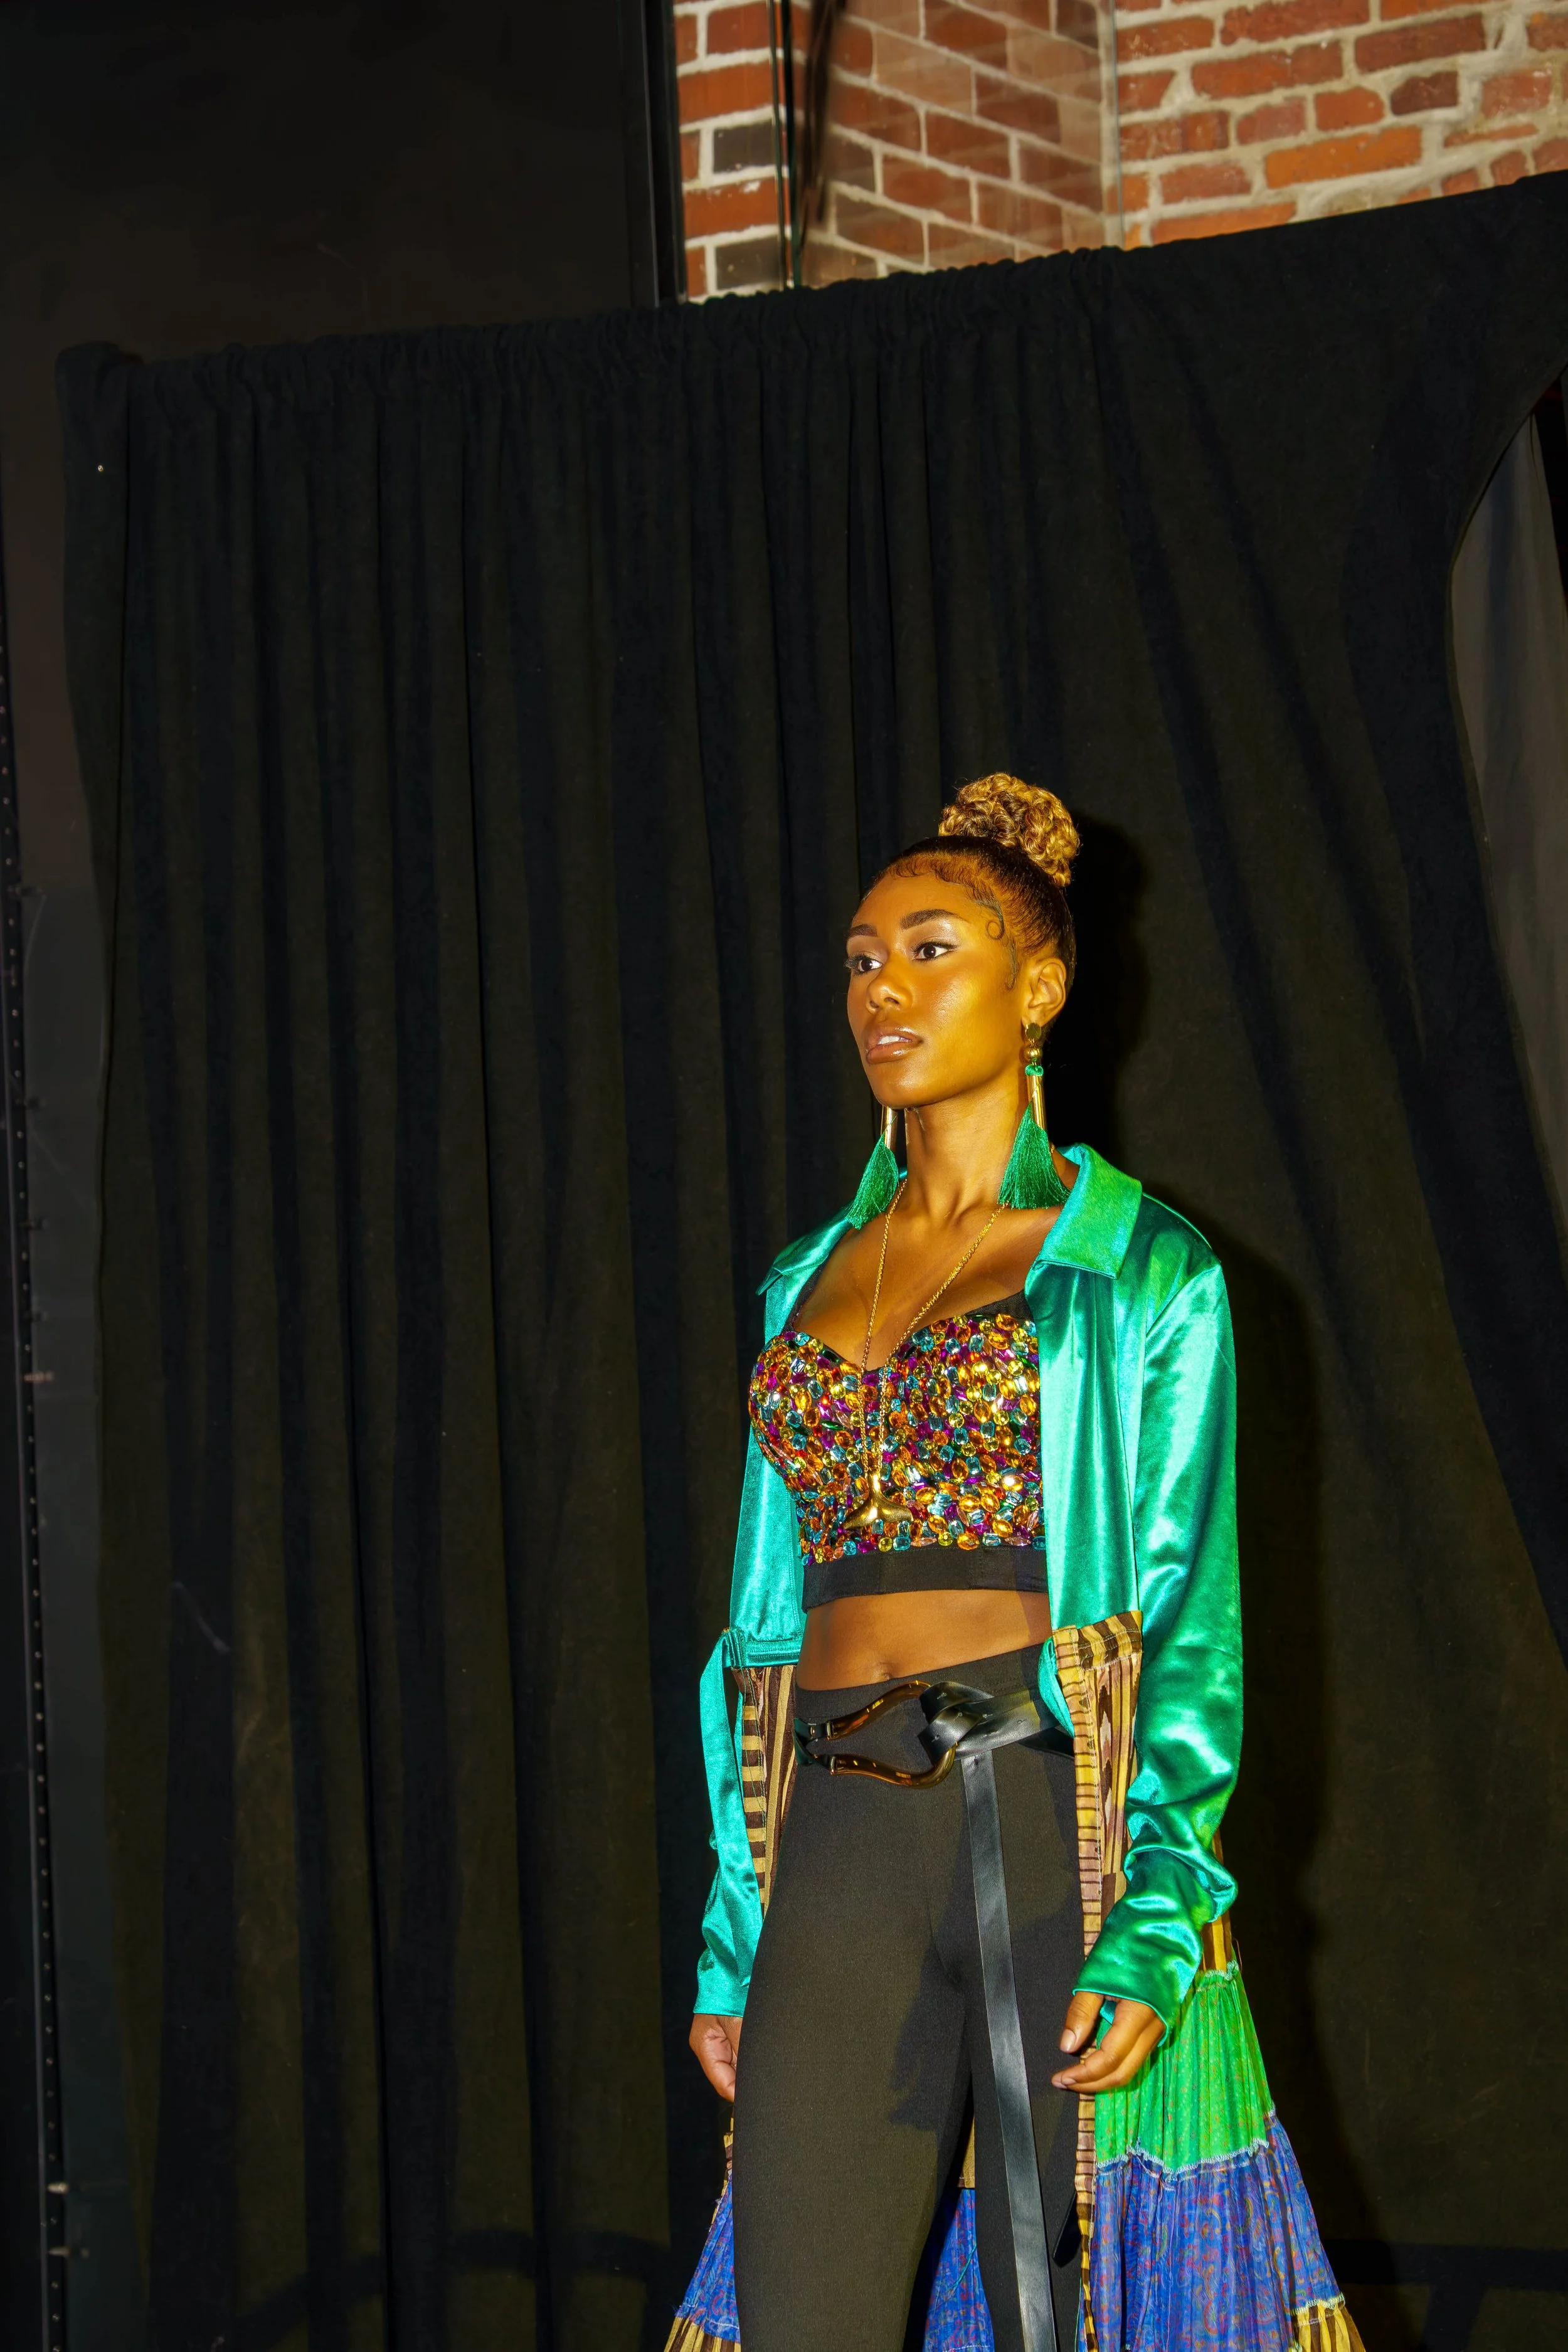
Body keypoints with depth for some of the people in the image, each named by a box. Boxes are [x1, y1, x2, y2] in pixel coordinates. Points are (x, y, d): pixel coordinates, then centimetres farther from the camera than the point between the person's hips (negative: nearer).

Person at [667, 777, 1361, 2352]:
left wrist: (1157, 1916, -16)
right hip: (843, 1843, 4)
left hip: (1055, 1815, -4)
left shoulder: (1140, 1268, 2)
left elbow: (1191, 1620, -4)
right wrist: (731, 1934, 12)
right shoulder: (811, 1283, 16)